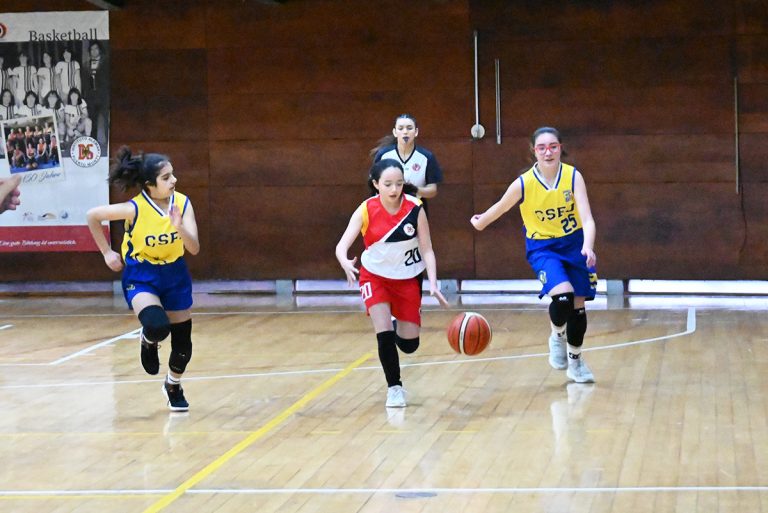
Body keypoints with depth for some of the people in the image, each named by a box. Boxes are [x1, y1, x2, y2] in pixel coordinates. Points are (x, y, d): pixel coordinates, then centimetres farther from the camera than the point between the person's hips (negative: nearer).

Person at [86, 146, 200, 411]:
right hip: (141, 276, -4)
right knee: (158, 326, -31)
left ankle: (173, 385, 39)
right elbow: (92, 215, -12)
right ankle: (148, 341, 8)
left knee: (182, 338, 9)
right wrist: (107, 253, -6)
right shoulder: (135, 208, -24)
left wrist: (179, 227, -37)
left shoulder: (182, 203, -15)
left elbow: (194, 248, -18)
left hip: (174, 274, 4)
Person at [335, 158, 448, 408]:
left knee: (409, 345, 5)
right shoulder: (366, 210, -20)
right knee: (384, 337, -17)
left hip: (408, 279, 1)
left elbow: (427, 250, -14)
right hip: (375, 277, -1)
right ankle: (394, 388, 4)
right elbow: (342, 246, -28)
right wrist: (346, 263, -50)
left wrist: (433, 284, -28)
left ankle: (400, 327, 41)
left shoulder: (415, 210, -19)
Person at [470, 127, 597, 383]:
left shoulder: (573, 176, -17)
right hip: (542, 248, -2)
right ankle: (557, 337, 6)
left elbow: (587, 218, -25)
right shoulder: (523, 184, -17)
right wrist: (480, 223, 18)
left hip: (574, 244, 2)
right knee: (563, 296, -27)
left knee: (578, 305, 10)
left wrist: (588, 246, -42)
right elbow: (500, 207, 3)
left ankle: (575, 359, 34)